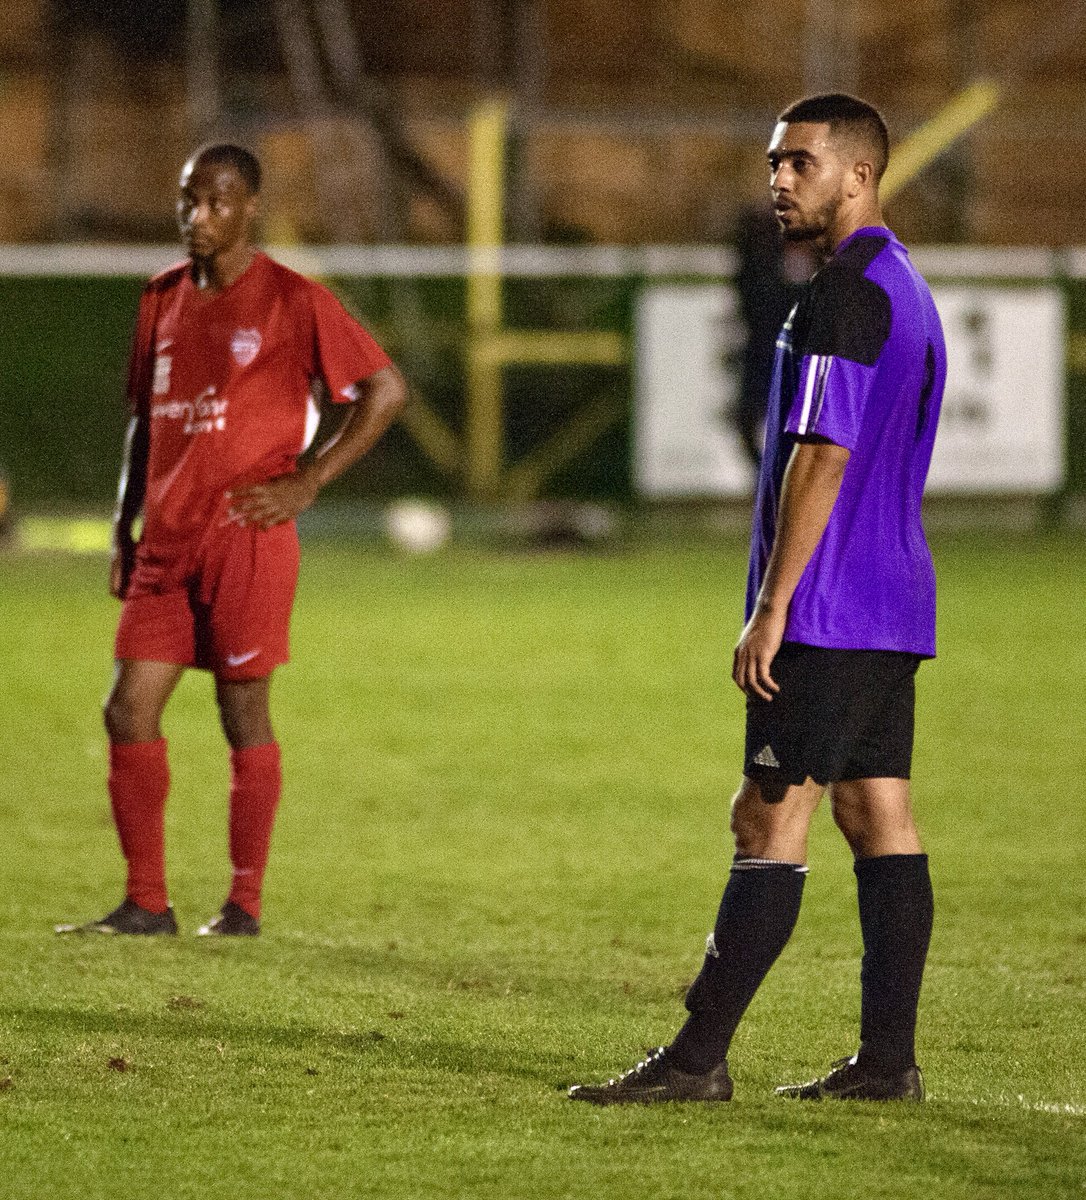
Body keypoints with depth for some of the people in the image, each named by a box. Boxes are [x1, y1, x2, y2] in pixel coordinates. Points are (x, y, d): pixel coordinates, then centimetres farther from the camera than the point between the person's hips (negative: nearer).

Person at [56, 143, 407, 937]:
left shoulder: (293, 300, -5)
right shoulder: (164, 298, 14)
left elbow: (386, 392, -6)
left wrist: (305, 484, -9)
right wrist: (124, 524, 15)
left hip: (247, 539, -6)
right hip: (166, 543, 6)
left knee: (244, 713, -1)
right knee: (130, 713, 0)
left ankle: (244, 906, 7)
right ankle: (146, 904, 6)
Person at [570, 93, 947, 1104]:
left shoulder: (845, 292, -15)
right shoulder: (905, 288, 17)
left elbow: (823, 458, -20)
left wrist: (771, 610, -19)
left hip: (831, 607, -10)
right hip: (894, 606, 10)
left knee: (770, 818, -8)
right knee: (879, 817, 8)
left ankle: (698, 1058, -7)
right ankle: (888, 1059, 7)